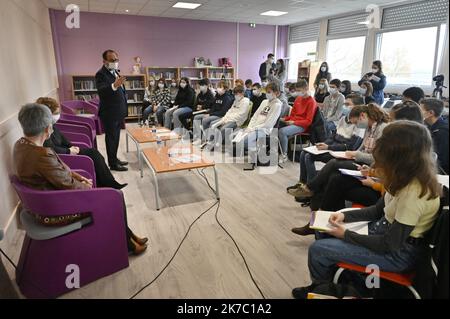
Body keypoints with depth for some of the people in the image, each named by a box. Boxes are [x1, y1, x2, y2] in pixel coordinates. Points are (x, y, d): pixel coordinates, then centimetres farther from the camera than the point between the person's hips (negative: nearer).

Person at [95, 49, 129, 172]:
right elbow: (101, 90, -33)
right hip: (109, 113, -8)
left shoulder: (115, 72, 12)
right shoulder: (101, 74, -15)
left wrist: (123, 110, 17)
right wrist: (114, 85, -52)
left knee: (116, 137, 16)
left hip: (118, 112, 8)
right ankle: (113, 164, 9)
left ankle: (114, 159, 29)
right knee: (111, 138, 0)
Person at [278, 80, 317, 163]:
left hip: (302, 125, -8)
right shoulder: (298, 98, 12)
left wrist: (294, 122, -19)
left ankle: (284, 155, -15)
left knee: (282, 131, -31)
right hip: (292, 121, 8)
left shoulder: (311, 102, -10)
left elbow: (308, 121, -13)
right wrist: (285, 119, 3)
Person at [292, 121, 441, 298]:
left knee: (317, 250, -12)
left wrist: (345, 234, -14)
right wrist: (345, 216, -3)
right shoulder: (407, 176, -5)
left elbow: (389, 245, -25)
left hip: (398, 252, -9)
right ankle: (325, 284, 29)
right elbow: (378, 210, 9)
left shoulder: (414, 193, -33)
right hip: (385, 230, 9)